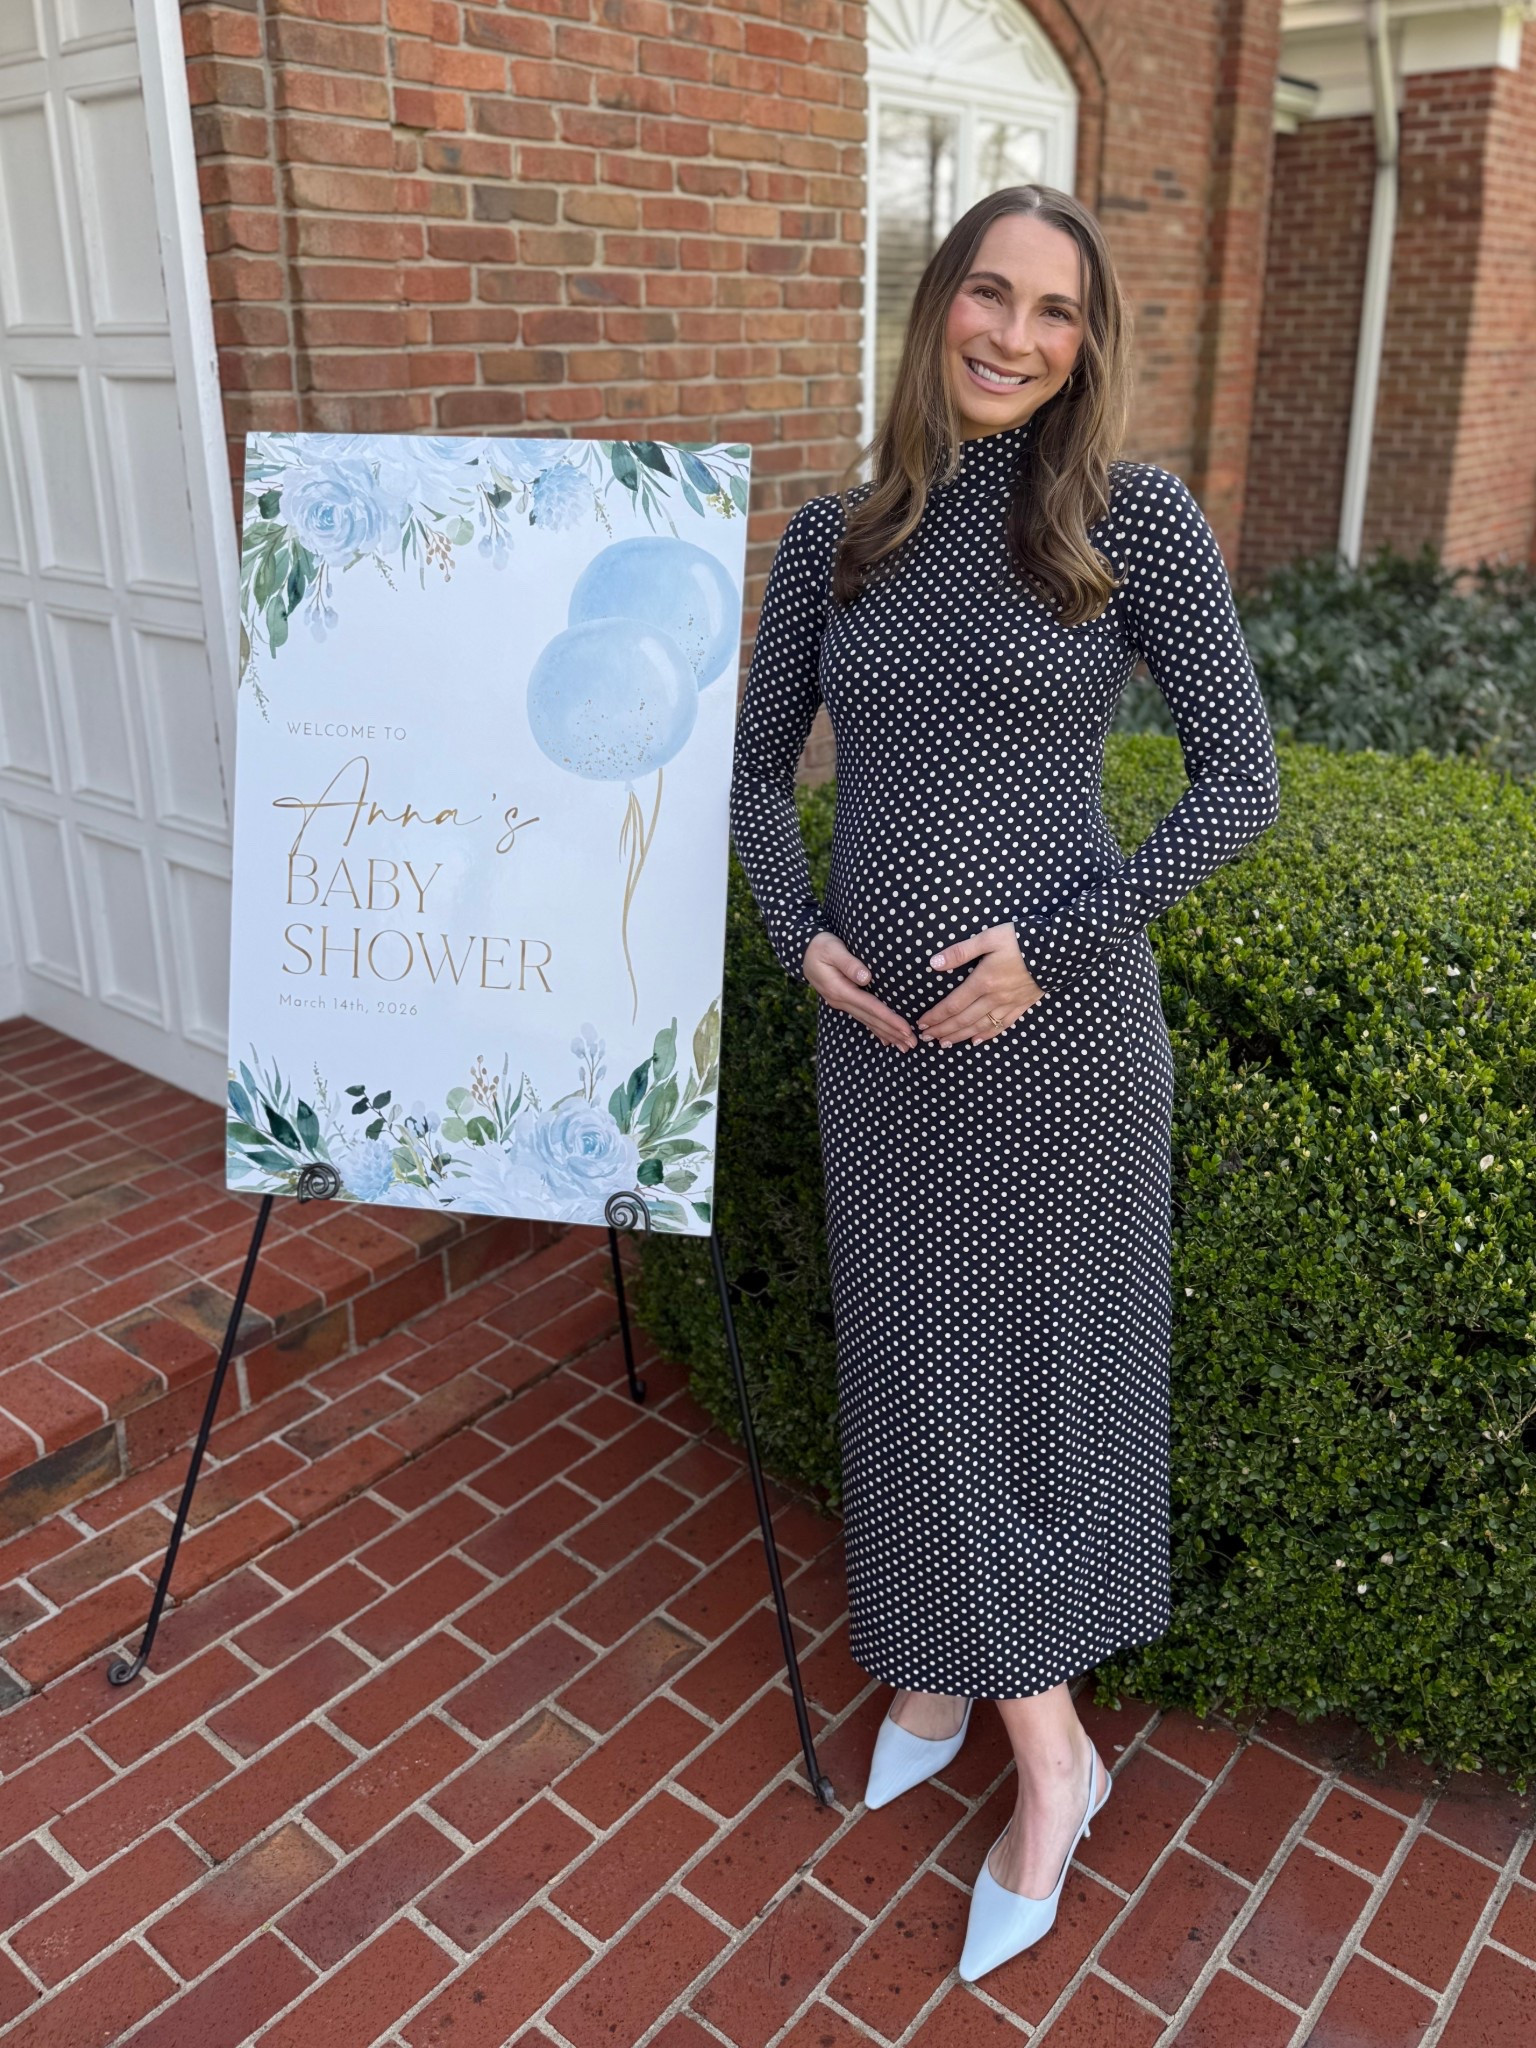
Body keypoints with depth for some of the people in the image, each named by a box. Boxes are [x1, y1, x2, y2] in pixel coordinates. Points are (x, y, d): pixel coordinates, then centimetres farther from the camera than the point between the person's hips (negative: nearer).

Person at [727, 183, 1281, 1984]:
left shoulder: (1137, 518, -6)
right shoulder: (835, 538, 4)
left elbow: (1242, 784, -7)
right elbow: (756, 768, 12)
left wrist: (1052, 938, -16)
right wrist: (801, 932, -5)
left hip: (1057, 1021, -3)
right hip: (877, 1025, 4)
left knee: (1041, 1354, 9)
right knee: (912, 1352, 15)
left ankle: (1035, 1736, 30)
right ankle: (947, 1664, 39)